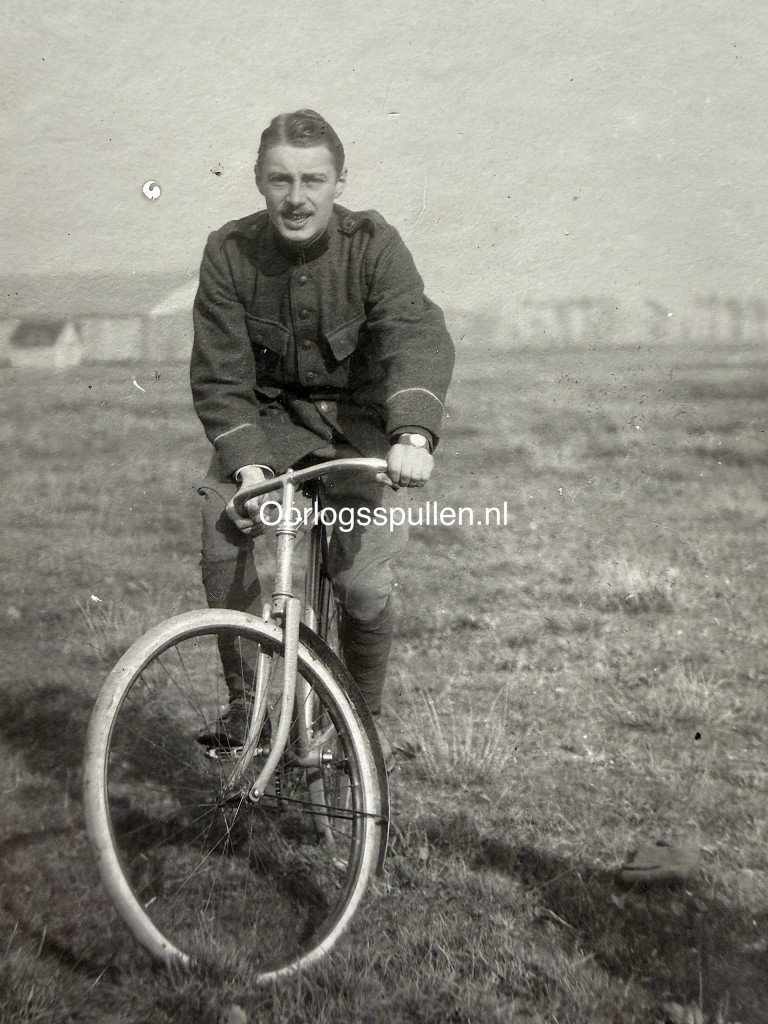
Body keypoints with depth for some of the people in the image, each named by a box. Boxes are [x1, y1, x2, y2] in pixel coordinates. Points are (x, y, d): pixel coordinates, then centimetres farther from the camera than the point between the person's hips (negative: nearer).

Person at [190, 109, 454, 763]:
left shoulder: (373, 245, -16)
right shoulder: (229, 253, -11)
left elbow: (419, 338, -31)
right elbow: (220, 376, -12)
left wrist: (412, 434, -49)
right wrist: (247, 461, -28)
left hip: (360, 420, -2)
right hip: (269, 417, 2)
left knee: (365, 583, -17)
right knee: (222, 521, -25)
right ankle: (243, 697, -6)